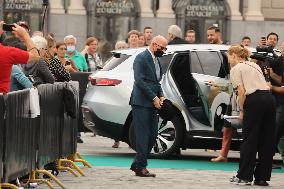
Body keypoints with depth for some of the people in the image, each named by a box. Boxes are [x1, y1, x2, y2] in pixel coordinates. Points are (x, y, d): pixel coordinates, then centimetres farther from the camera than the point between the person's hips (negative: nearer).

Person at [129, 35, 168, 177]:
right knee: (143, 135, -7)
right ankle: (141, 167, -3)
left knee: (152, 135, 7)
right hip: (141, 103, -9)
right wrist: (154, 98, -16)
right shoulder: (141, 58, -9)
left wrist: (161, 96, 6)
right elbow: (140, 81, -16)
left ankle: (137, 164, 16)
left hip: (152, 103, 9)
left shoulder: (156, 60, 19)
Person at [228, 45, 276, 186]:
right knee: (267, 140, 8)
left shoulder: (236, 69, 5)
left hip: (254, 101, -7)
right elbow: (265, 85, 18)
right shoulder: (254, 65, 26)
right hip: (269, 99, 7)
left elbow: (241, 91, -6)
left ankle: (244, 176, 6)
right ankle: (262, 177, 11)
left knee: (249, 140, 1)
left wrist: (241, 110, 3)